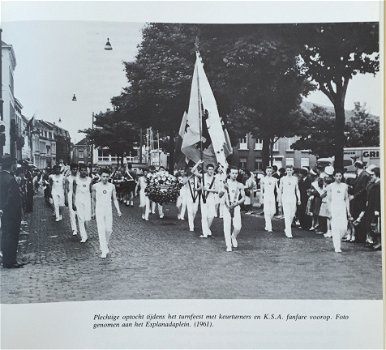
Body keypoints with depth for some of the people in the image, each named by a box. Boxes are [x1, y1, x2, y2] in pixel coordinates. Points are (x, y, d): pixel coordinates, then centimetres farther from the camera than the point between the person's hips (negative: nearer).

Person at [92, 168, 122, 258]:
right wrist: (93, 211, 13)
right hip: (99, 210, -2)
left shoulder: (112, 186, 2)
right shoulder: (95, 186, -2)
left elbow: (115, 199, 6)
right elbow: (93, 199, 9)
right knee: (101, 230, -8)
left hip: (108, 210, 2)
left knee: (109, 230, 4)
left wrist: (118, 210, -4)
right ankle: (104, 250, -8)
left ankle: (105, 244, 31)